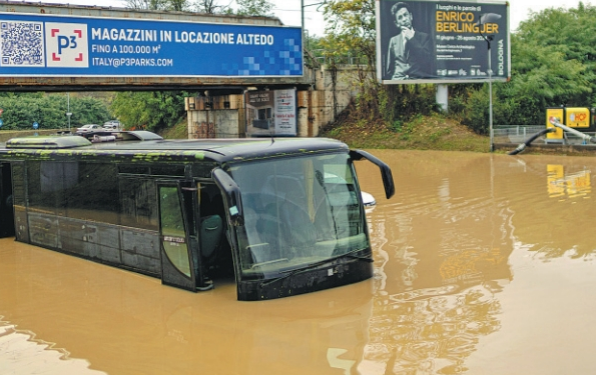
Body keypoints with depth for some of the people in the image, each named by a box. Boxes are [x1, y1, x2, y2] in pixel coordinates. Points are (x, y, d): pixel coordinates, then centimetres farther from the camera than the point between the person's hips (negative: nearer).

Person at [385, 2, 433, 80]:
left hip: (419, 79, -1)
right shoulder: (393, 41, 19)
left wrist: (412, 39, -1)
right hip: (398, 80, 1)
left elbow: (428, 60, -3)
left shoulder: (424, 37, 12)